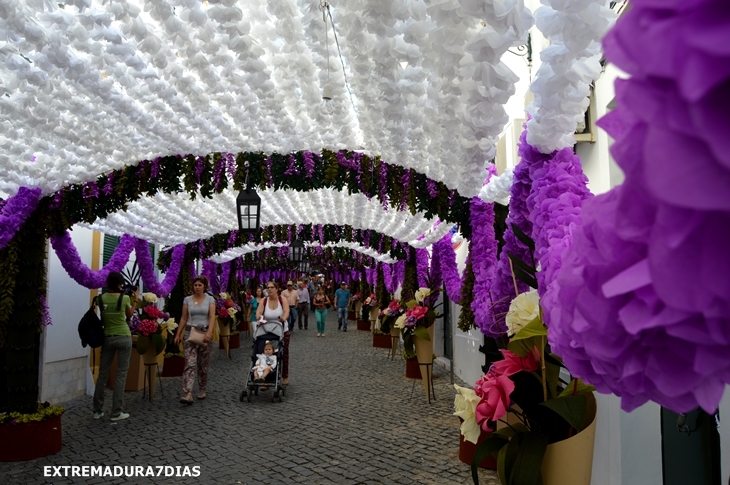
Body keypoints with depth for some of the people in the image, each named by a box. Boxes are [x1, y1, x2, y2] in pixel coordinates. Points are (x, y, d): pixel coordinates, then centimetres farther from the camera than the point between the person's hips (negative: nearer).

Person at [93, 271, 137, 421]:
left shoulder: (101, 298, -2)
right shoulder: (125, 298, -8)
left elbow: (102, 318, 13)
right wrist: (135, 299, 18)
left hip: (107, 338, 3)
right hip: (124, 338, -3)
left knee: (103, 373, 11)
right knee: (121, 374, 1)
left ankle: (97, 410, 17)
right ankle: (117, 412, 2)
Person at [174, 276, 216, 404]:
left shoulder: (210, 299, -1)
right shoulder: (187, 299, 5)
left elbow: (212, 317, -10)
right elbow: (184, 318, 8)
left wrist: (209, 332, -23)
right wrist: (178, 334, 4)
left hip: (205, 333, -1)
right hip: (190, 332, 1)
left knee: (203, 364, 8)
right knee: (190, 363, -10)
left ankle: (202, 390, 25)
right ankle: (188, 394, -17)